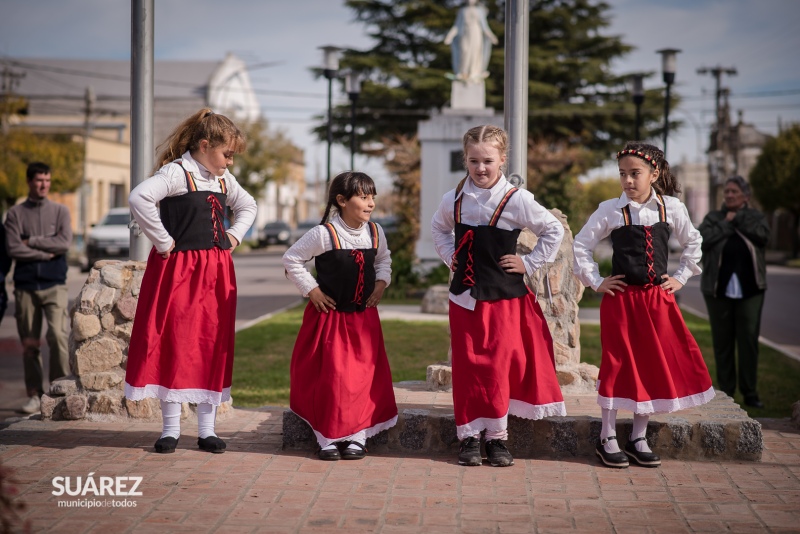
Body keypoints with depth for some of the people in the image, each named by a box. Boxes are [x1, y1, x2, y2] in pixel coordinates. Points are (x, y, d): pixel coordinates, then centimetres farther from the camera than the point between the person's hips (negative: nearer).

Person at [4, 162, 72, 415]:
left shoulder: (60, 211, 8)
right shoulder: (16, 214, 7)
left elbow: (65, 243, -7)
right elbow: (13, 249, -6)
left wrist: (32, 242, -6)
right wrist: (46, 253, -8)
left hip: (54, 285, -1)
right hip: (25, 285, 1)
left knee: (57, 335, -15)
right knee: (29, 343, 3)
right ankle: (35, 394, 11)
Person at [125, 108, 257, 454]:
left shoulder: (223, 180, 12)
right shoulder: (176, 173, -12)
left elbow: (247, 206, 30)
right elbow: (139, 199, -28)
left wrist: (234, 235, 13)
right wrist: (163, 241, -21)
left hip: (216, 273, 7)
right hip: (178, 270, -7)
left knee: (214, 347, 7)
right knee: (174, 345, -1)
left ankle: (207, 429, 14)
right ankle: (171, 429, 8)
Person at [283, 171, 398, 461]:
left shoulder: (375, 232, 0)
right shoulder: (324, 234, -16)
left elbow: (383, 259, 20)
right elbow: (291, 258, -9)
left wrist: (381, 283, 3)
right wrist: (311, 290, -11)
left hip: (364, 317, 5)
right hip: (330, 316, -4)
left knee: (364, 377, 2)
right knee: (330, 377, -2)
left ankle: (358, 436, 11)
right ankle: (328, 437, 8)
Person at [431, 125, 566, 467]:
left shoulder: (516, 200, -8)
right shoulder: (453, 200, 3)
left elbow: (554, 231, 1)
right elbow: (439, 228, 24)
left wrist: (529, 264, -2)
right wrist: (449, 256, 11)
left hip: (504, 297, -3)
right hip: (464, 296, 3)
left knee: (498, 366, -3)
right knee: (467, 366, 4)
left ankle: (497, 437, 9)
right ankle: (468, 436, 12)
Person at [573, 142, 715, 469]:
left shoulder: (671, 207, 2)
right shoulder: (611, 210, -5)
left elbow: (693, 242, 16)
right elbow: (581, 245, 2)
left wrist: (681, 277, 8)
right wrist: (596, 282, -1)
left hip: (658, 298, 3)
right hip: (621, 298, -3)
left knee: (653, 365, 6)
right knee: (618, 364, 1)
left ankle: (638, 439, 17)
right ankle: (608, 439, 11)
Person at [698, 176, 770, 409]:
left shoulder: (755, 217, 8)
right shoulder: (713, 217, 6)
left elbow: (763, 235, -13)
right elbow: (702, 239, -12)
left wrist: (738, 219, -7)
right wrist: (727, 223, -10)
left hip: (749, 290, 0)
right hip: (719, 290, 0)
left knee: (749, 340, -1)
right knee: (722, 342, 4)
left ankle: (750, 392, 6)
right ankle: (725, 392, 12)